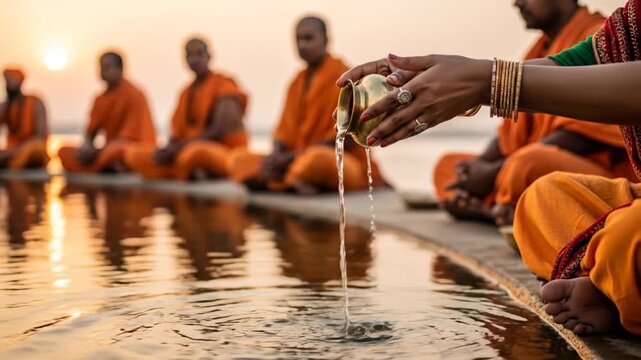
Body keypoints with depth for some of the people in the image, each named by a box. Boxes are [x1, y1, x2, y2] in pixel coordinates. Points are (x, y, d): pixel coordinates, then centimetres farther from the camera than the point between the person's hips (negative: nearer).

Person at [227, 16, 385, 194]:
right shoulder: (298, 82, 15)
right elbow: (285, 130, 11)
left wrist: (294, 156, -16)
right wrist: (276, 156, -13)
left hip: (341, 161, -7)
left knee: (316, 159, -42)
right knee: (239, 159, -7)